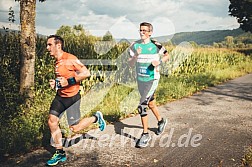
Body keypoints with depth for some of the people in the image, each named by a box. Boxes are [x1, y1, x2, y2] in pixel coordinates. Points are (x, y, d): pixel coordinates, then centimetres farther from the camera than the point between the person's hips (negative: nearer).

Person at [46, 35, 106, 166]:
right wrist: (55, 83, 4)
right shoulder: (57, 61, 8)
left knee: (74, 128, -1)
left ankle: (96, 117, 25)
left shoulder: (70, 59, -18)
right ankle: (60, 153, 13)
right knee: (52, 121, -2)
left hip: (72, 97, -7)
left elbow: (86, 73, -22)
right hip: (60, 96, 8)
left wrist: (68, 81, -24)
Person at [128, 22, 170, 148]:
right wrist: (136, 55, -21)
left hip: (152, 79, -5)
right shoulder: (135, 45, 1)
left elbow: (167, 55, 8)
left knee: (142, 106, -15)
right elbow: (130, 64, -3)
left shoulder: (155, 45, -7)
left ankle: (145, 134, -2)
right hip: (140, 79, 5)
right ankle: (161, 121, 47)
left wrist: (159, 62, -11)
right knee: (150, 104, 21)